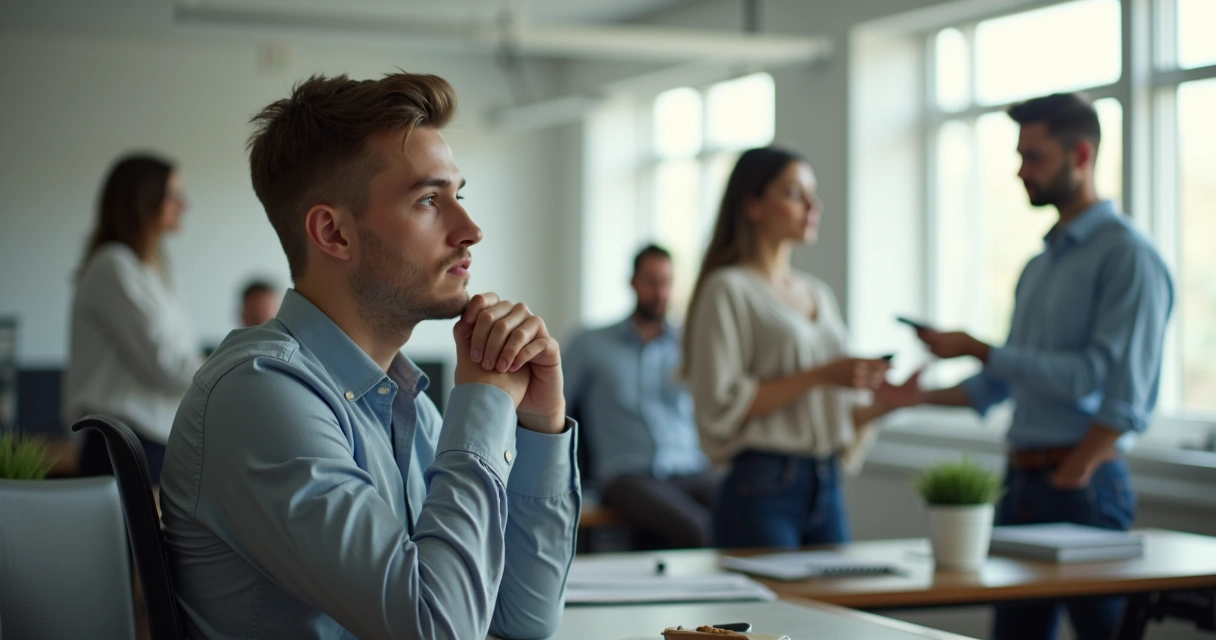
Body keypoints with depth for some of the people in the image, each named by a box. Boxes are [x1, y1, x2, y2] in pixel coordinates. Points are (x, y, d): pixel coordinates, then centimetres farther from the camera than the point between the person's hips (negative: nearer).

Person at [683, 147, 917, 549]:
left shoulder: (819, 294, 16)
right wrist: (820, 376, -17)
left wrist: (887, 403, 0)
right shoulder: (728, 290, -5)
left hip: (827, 487, 7)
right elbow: (720, 406, -15)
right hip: (763, 489, -6)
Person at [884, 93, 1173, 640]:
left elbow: (1095, 376, -18)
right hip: (1021, 481, 8)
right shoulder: (1039, 265, 19)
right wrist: (921, 395, 12)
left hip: (1083, 488, -8)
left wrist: (977, 349, -17)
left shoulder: (1127, 256, -8)